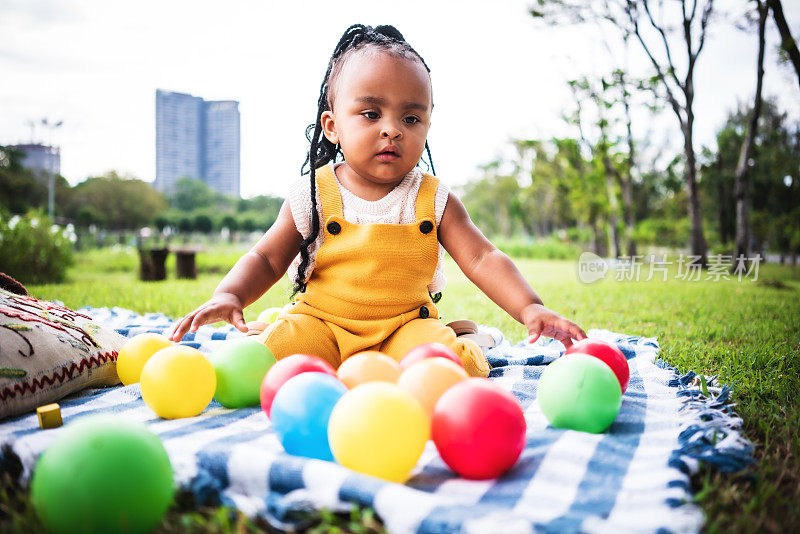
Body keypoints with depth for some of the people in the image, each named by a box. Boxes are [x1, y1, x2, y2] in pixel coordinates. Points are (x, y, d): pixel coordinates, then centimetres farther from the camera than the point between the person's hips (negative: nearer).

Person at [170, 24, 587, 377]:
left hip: (406, 324, 0)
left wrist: (529, 307, -21)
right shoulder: (313, 195, 0)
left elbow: (483, 260, -4)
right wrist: (228, 296, -16)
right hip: (321, 322, 0)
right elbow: (266, 259, 5)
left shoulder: (434, 200, 1)